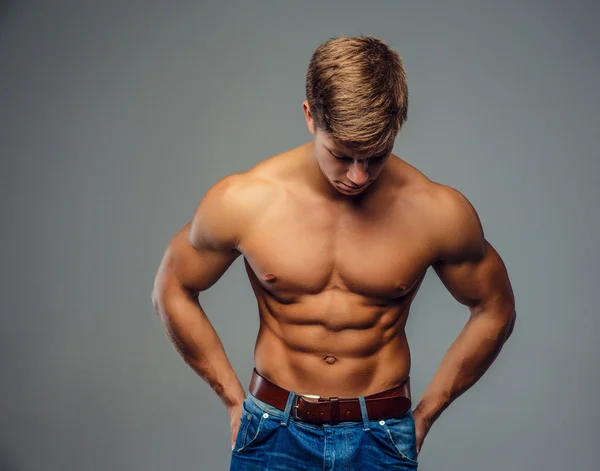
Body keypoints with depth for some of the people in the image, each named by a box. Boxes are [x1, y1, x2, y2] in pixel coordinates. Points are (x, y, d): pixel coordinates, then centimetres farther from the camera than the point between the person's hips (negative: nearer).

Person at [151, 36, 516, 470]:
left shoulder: (438, 212, -8)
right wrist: (234, 398, 8)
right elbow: (172, 291, 7)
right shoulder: (241, 202, -8)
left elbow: (495, 309, 8)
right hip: (274, 433, 0)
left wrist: (425, 413, 8)